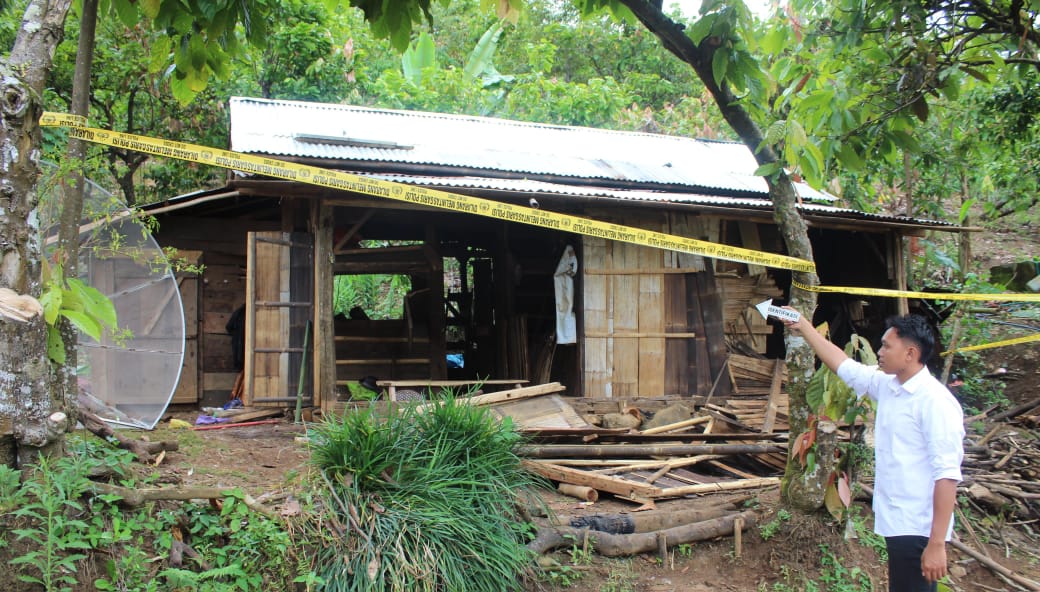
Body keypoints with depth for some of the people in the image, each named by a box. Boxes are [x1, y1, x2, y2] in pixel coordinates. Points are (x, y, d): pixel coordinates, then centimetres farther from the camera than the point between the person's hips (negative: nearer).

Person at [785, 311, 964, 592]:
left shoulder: (936, 402, -18)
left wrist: (937, 543, -25)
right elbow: (843, 364, 21)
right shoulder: (886, 385, 6)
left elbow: (947, 474, -22)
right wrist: (804, 326, 23)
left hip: (918, 529, -8)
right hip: (895, 523, 9)